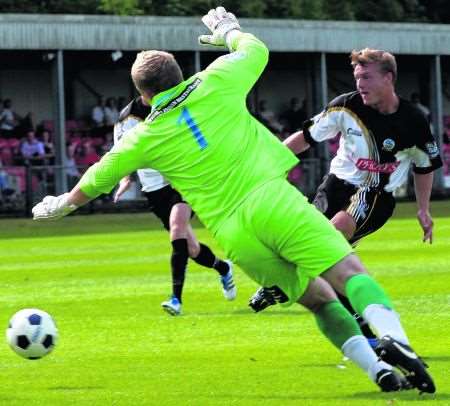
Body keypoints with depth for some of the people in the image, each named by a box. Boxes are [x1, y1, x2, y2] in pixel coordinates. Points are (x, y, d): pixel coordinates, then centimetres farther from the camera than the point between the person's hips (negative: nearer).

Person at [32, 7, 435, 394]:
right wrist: (229, 30, 48)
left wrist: (65, 203, 47)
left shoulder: (146, 138, 12)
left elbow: (99, 177, 29)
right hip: (272, 200, -2)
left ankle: (376, 367, -5)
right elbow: (256, 50, 27)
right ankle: (394, 338, -38)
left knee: (320, 298, 12)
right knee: (349, 272, -12)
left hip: (233, 234, 2)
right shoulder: (216, 84, 8)